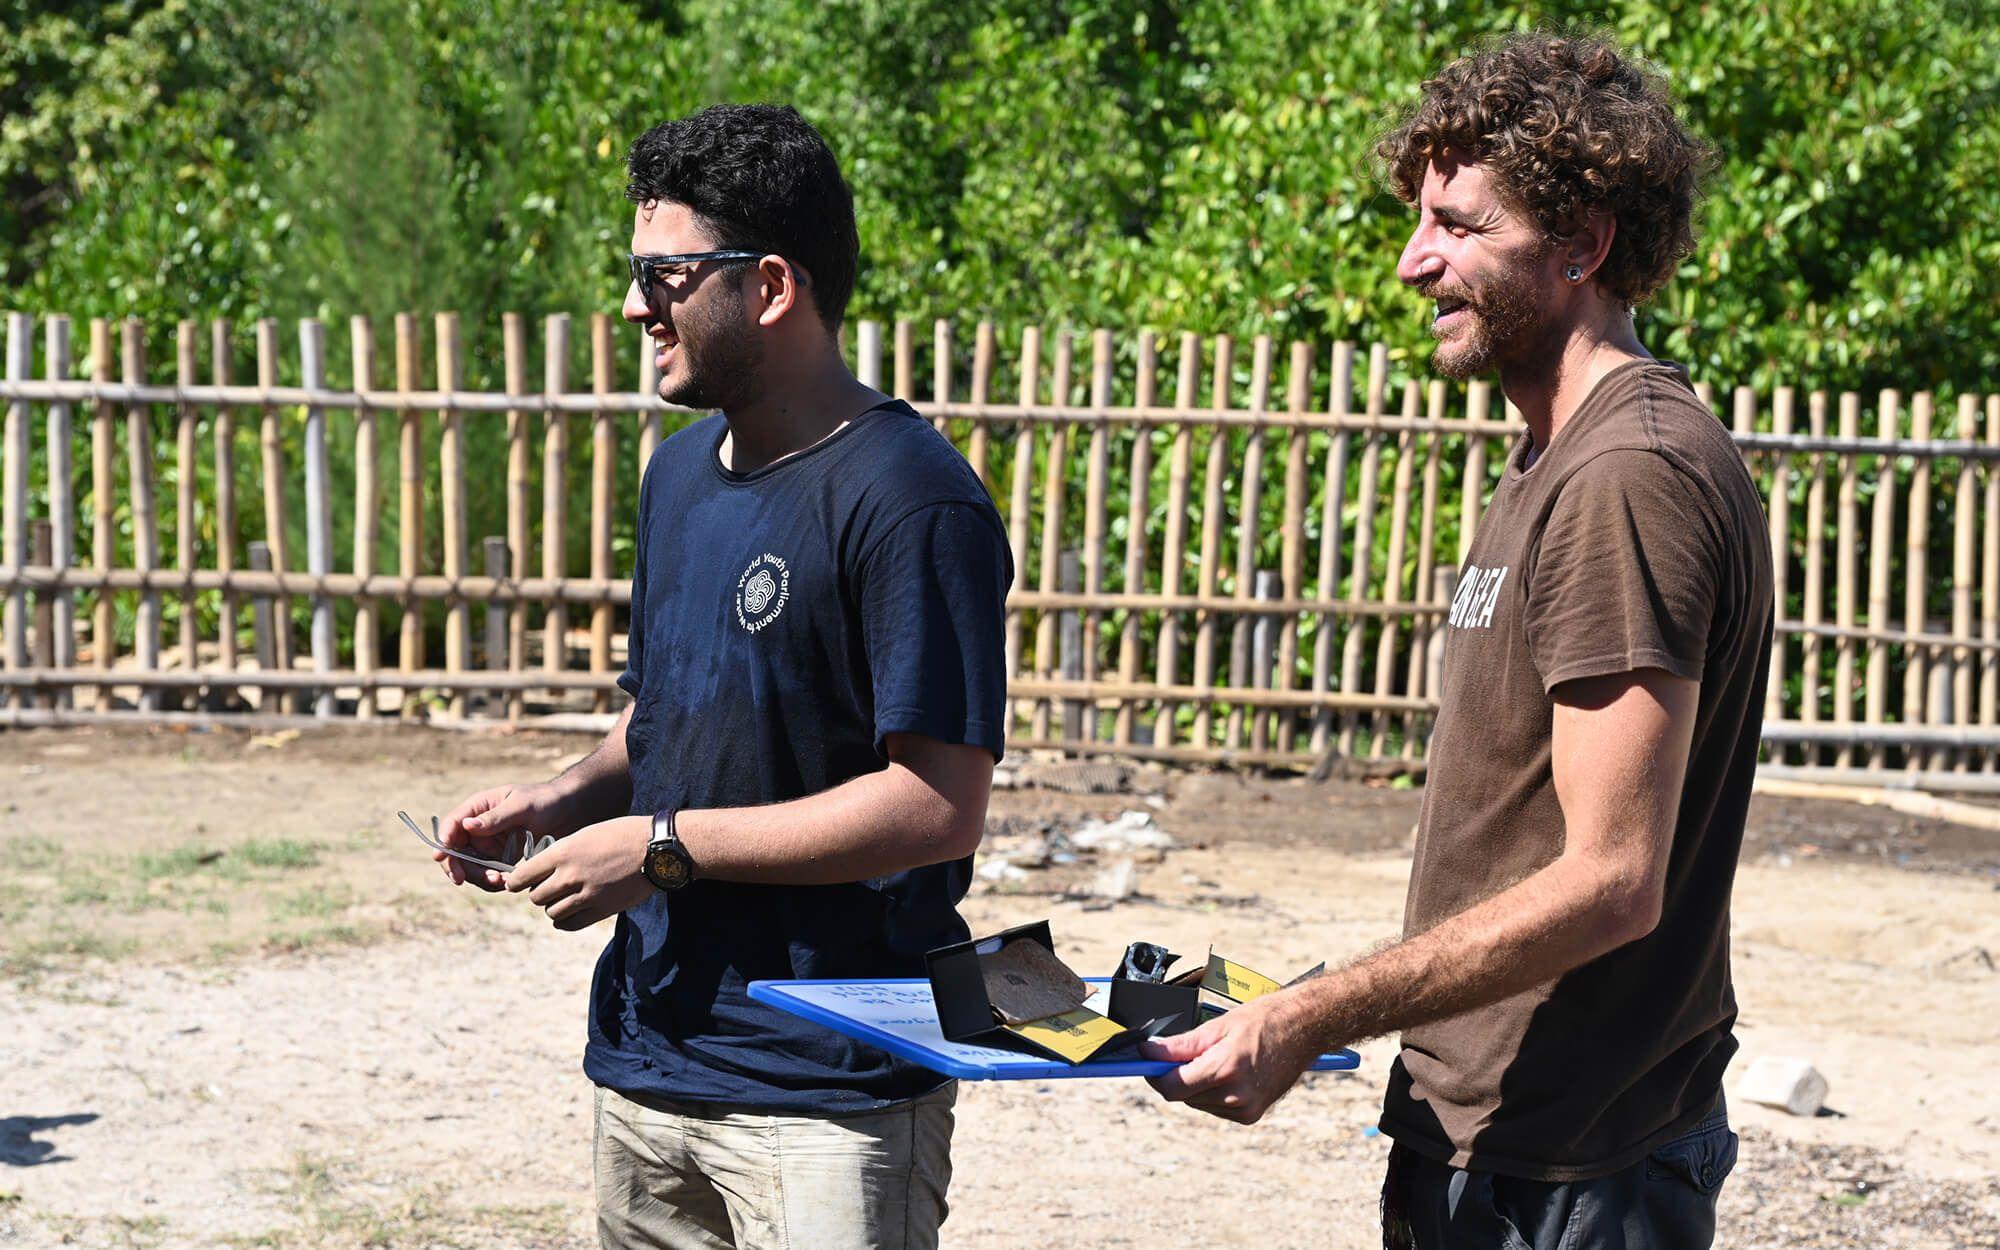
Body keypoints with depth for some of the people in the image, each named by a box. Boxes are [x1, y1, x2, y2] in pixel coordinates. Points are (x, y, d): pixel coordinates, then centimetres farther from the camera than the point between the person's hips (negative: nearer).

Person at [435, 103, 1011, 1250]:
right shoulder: (681, 473, 12)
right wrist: (568, 800, 3)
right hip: (649, 1062, 8)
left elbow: (940, 806, -21)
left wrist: (663, 847, -17)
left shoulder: (909, 502, -16)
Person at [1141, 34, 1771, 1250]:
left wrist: (1308, 1022, -22)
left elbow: (1608, 884, -24)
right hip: (1481, 1139, 9)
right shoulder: (1556, 464, 14)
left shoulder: (1632, 478, -19)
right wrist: (1325, 1012, 12)